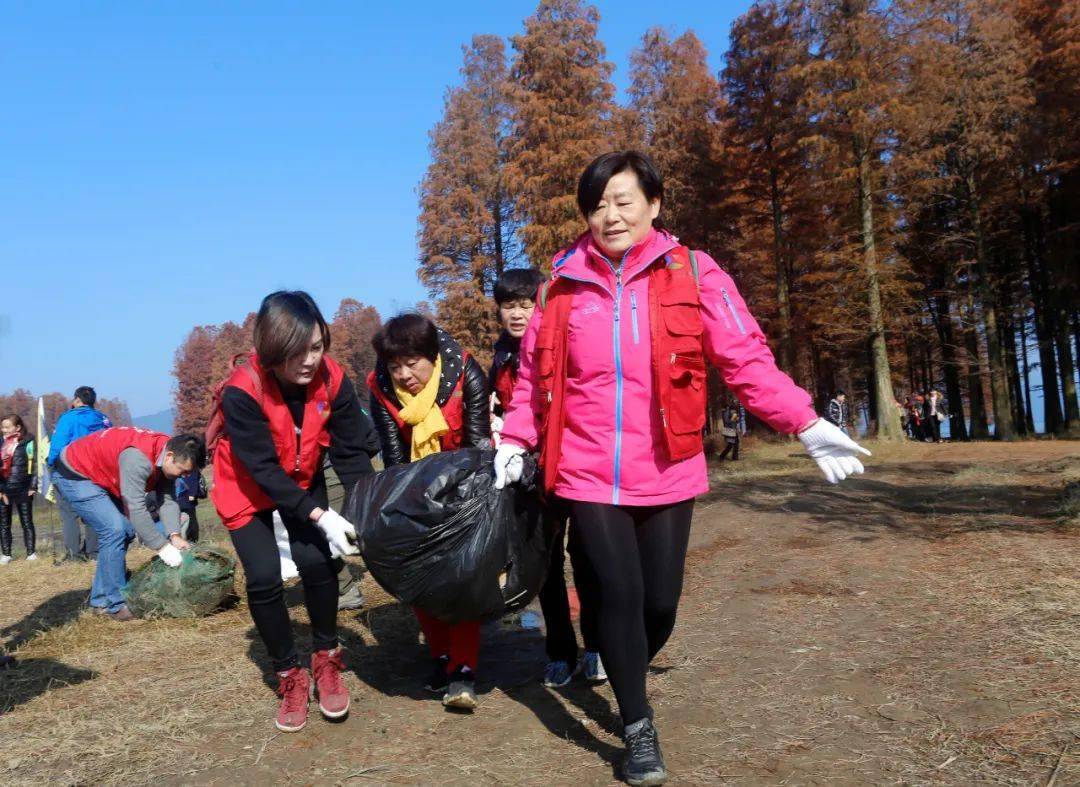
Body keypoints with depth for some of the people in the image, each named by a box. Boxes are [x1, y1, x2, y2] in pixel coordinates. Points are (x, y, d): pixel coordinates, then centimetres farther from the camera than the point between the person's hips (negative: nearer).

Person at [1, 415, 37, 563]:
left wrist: (33, 486, -8)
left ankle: (31, 552, 10)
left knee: (27, 522, 4)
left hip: (23, 489, -4)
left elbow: (36, 464, -4)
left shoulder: (28, 442, -4)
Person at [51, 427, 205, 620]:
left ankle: (100, 600, 17)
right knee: (114, 530, -19)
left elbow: (168, 500, -9)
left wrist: (174, 535, -22)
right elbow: (136, 508, -37)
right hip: (73, 475, -9)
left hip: (101, 478, 9)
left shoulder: (166, 455, -9)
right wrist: (162, 547, -32)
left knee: (126, 531, 5)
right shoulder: (138, 458, -36)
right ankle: (115, 605, -10)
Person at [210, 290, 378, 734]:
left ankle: (326, 660, 6)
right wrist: (320, 516, -38)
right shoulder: (242, 391, -32)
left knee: (317, 561, -17)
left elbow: (351, 452, -18)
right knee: (263, 578, -13)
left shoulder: (331, 379, -23)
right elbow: (264, 469, -31)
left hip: (302, 482, 2)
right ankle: (290, 677, 9)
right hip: (247, 489, -2)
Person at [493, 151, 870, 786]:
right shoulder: (563, 285, 4)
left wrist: (805, 423, -13)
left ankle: (629, 679, 42)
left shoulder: (695, 275, -2)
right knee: (619, 596, -2)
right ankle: (639, 728, 20)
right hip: (589, 475, 1)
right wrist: (516, 440, 4)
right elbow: (535, 375, 11)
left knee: (661, 601, 8)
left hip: (667, 474, 0)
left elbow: (746, 358, -6)